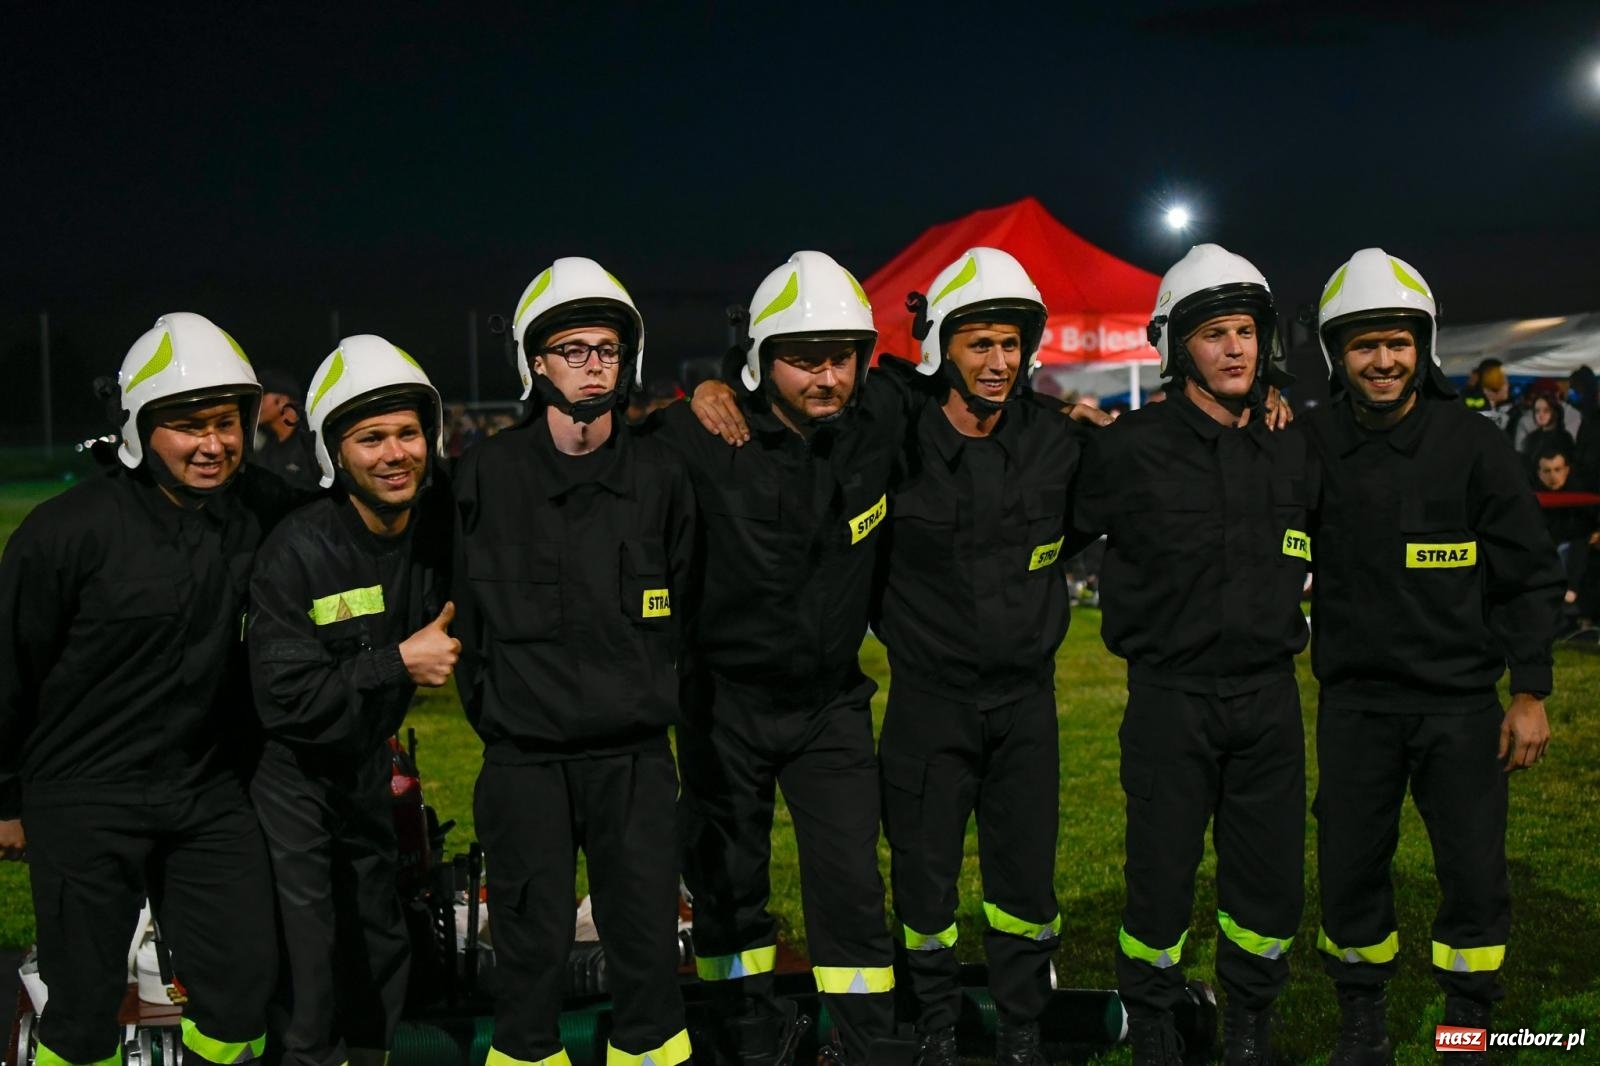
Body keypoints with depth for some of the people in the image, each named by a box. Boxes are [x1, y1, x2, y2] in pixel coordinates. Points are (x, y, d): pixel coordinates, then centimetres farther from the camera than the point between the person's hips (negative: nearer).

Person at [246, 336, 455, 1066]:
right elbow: (285, 699, -26)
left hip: (367, 764, 6)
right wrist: (399, 663, -26)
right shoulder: (295, 552, -25)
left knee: (382, 947, 20)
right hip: (290, 773, -6)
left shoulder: (443, 519, -11)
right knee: (309, 971, -5)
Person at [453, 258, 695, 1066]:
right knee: (533, 949, 7)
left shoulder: (660, 476, 3)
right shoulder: (487, 475, -4)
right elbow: (466, 610, 5)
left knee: (648, 947, 8)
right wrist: (495, 710, 6)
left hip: (636, 757, 2)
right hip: (524, 762, -1)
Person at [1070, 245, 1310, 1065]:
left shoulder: (1288, 454, 7)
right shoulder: (1128, 449, -8)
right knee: (1160, 882, 4)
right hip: (1171, 700, -4)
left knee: (1270, 883, 11)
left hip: (1270, 697, 4)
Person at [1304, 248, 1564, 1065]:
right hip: (1354, 700, 2)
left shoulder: (1474, 445, -6)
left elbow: (1529, 575, -1)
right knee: (1348, 870, 9)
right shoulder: (1312, 444, -2)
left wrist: (1530, 691, -4)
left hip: (1461, 700, -1)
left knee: (1475, 875, 3)